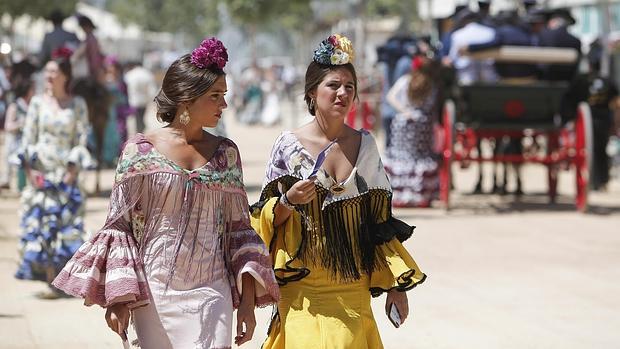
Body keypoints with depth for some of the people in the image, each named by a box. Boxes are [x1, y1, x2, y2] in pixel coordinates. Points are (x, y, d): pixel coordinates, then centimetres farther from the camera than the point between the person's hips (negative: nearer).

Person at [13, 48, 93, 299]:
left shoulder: (77, 105, 1)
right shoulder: (37, 102, 5)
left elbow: (81, 139, -1)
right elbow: (28, 137, 4)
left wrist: (73, 171, -10)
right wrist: (29, 170, -6)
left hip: (66, 173, -1)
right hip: (41, 173, 1)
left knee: (66, 226, -1)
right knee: (40, 224, -2)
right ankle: (51, 281, 3)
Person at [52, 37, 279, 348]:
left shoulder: (225, 153, 8)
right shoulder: (140, 150, -1)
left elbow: (238, 227, 11)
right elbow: (119, 225, 0)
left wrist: (248, 299, 3)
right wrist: (118, 298, -7)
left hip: (210, 294, 2)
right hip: (153, 292, -2)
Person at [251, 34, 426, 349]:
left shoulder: (365, 146, 6)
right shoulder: (289, 145, -3)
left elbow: (381, 223, 11)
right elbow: (266, 221, 3)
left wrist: (396, 286, 8)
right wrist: (288, 202, -18)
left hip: (352, 290, 3)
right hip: (302, 287, -2)